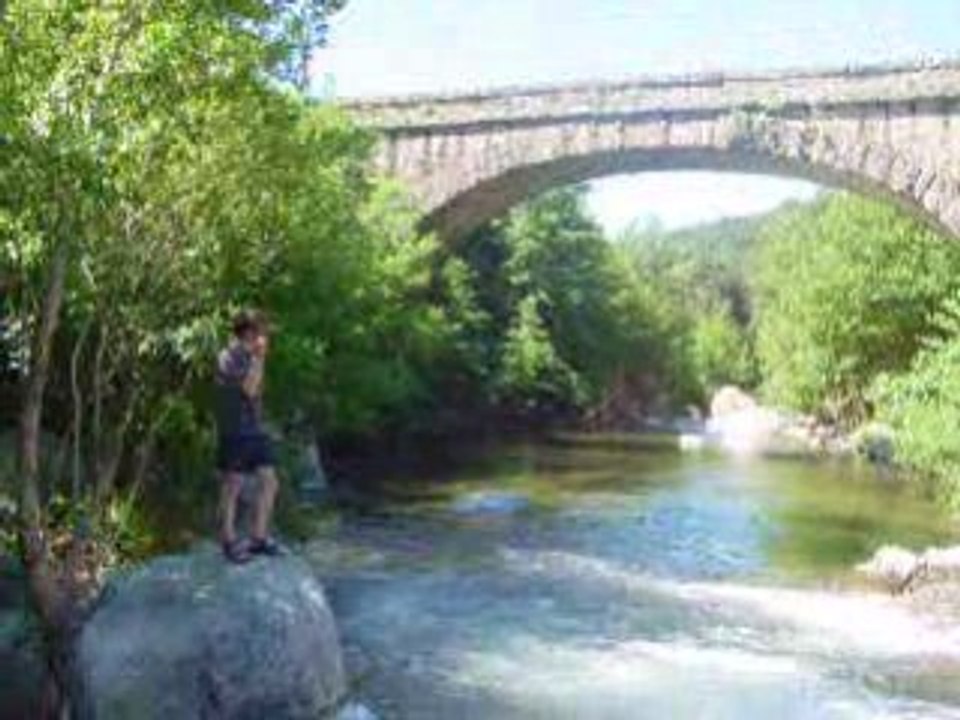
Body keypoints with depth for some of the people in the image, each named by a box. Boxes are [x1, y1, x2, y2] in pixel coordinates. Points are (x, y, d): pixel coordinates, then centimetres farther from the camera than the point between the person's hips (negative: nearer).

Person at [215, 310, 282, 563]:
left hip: (255, 430, 8)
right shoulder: (228, 357, -11)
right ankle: (229, 541, 11)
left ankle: (259, 538, 13)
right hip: (234, 431, -8)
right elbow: (249, 389, -21)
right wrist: (259, 359, -19)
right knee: (233, 486, 1)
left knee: (269, 482, 5)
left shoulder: (251, 357, 14)